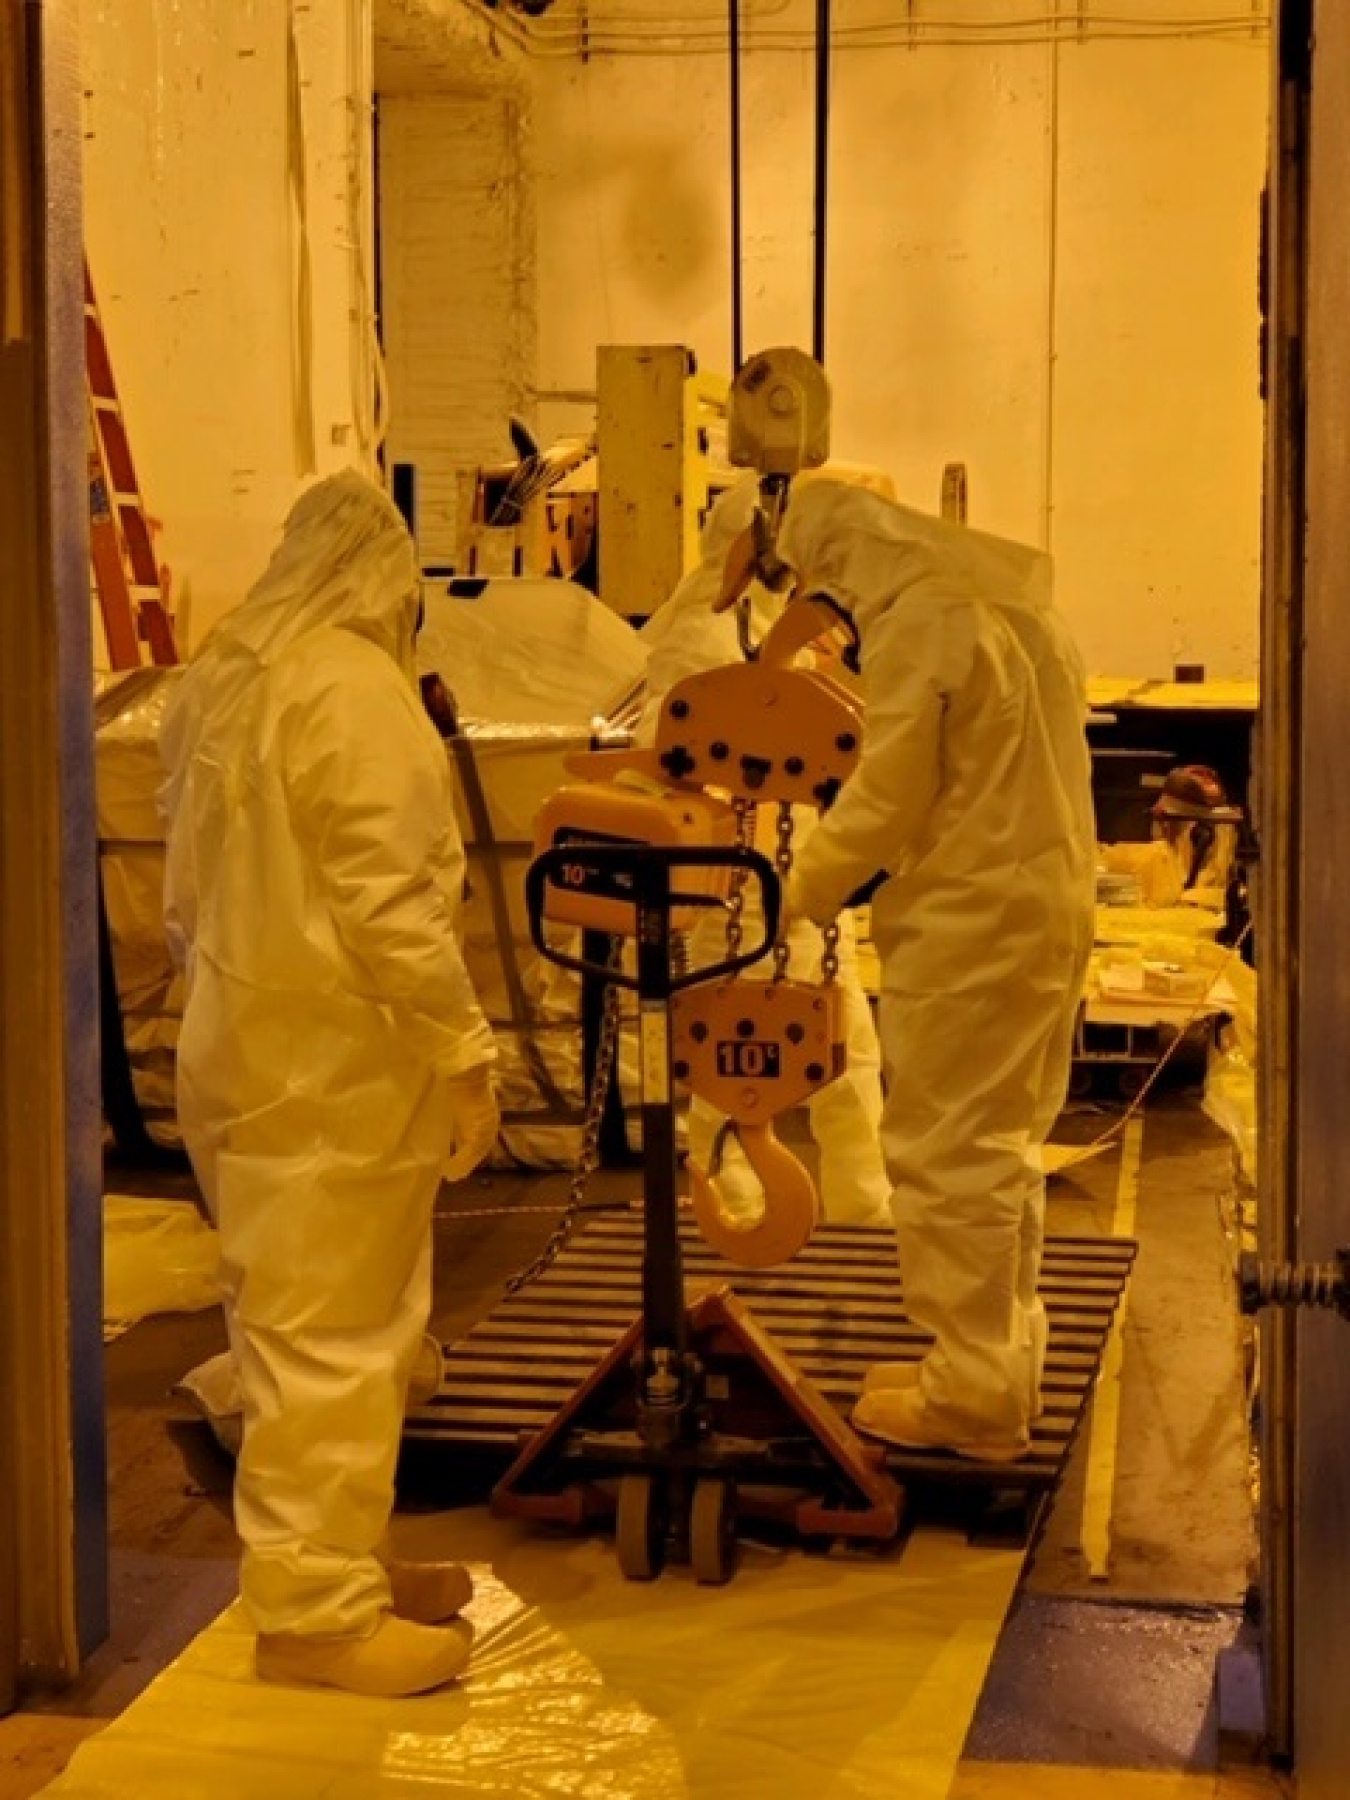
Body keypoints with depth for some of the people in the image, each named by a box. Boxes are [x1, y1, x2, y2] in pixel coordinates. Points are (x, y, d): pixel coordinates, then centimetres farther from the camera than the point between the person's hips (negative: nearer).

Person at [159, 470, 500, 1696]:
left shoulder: (221, 679, 12)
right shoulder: (357, 689, -17)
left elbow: (190, 891, 17)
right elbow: (390, 905, -21)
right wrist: (465, 1051, -15)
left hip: (250, 1046, 9)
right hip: (335, 1067, -9)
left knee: (305, 1324, 17)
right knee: (331, 1332, -1)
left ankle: (335, 1560, 29)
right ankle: (315, 1609, 7)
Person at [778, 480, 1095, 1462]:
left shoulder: (915, 621, -15)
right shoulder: (1020, 599, 13)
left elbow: (887, 794, -16)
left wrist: (809, 888, -1)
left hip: (968, 924, -9)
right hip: (1050, 900, 9)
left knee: (949, 1153, -1)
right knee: (1003, 1144, 18)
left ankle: (976, 1396, 4)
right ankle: (1005, 1358, 28)